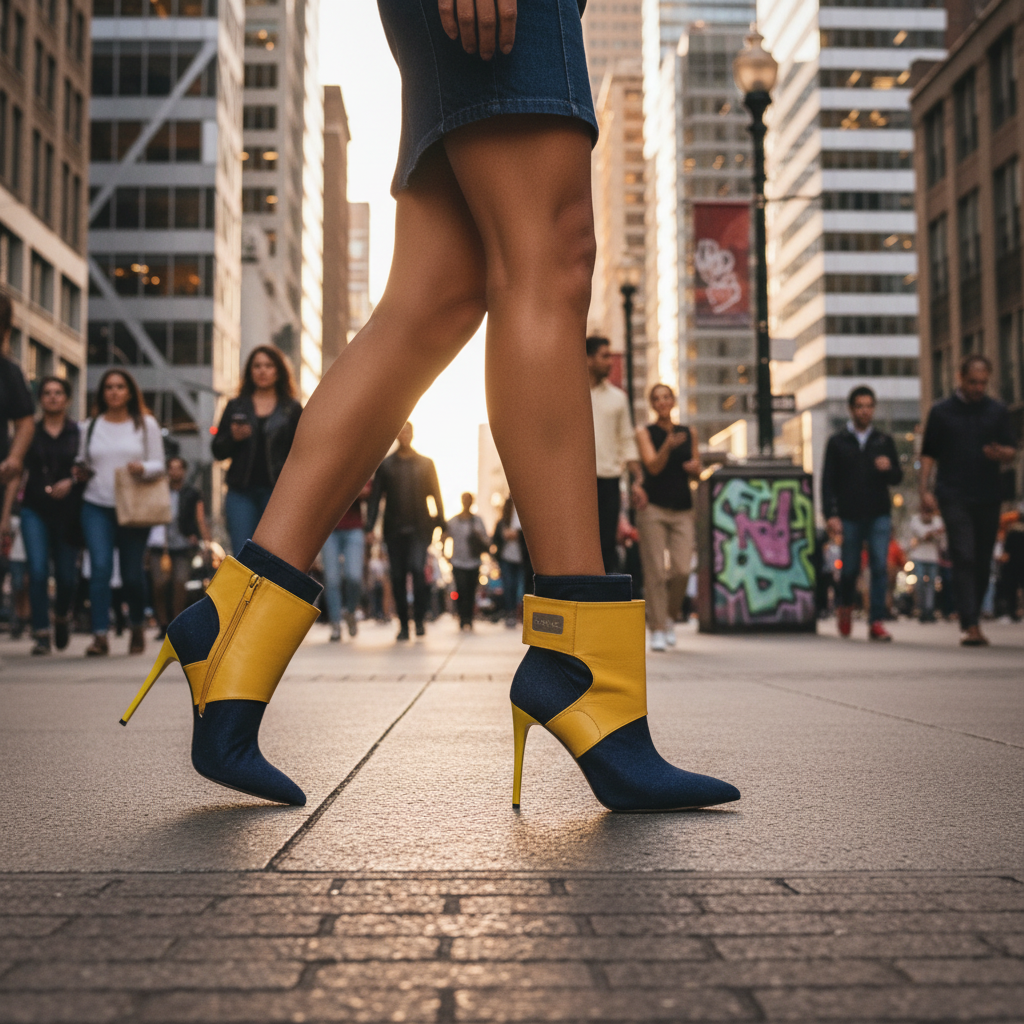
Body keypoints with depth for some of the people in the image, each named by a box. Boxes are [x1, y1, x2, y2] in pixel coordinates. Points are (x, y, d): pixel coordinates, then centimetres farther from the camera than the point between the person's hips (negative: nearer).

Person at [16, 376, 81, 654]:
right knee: (37, 571, -11)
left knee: (66, 575, 2)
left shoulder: (78, 432, 5)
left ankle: (61, 616, 32)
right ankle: (41, 634, -5)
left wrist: (71, 482, -14)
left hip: (67, 511, 0)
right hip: (34, 509, 1)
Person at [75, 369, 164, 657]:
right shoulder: (90, 427, 12)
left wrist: (143, 468, -17)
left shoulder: (146, 425, 7)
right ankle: (100, 636, -13)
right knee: (100, 568, -13)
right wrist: (80, 474, -3)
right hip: (96, 506, 1)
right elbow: (83, 463, 20)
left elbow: (159, 464, 4)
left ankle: (137, 628, 26)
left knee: (132, 573, 3)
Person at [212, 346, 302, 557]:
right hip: (241, 492, 1)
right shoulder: (236, 407, 14)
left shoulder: (292, 409, 9)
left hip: (277, 492, -1)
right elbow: (218, 451, 12)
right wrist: (233, 438, -9)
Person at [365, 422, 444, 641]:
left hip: (419, 528, -1)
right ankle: (403, 624, 9)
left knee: (417, 569, -18)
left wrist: (441, 524, 1)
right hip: (394, 529, 1)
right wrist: (369, 526, -2)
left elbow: (436, 494, 10)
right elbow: (375, 496, 7)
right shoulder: (385, 465, 10)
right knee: (397, 577, 1)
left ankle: (419, 618, -5)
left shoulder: (425, 463, 11)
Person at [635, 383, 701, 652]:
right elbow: (653, 466, -11)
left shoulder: (689, 433, 13)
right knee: (655, 571, -6)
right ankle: (657, 629, 2)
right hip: (653, 507, -3)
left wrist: (695, 466, -4)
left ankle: (670, 617, 18)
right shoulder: (644, 432, 2)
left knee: (682, 570, -7)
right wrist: (668, 445, -28)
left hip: (682, 510, 3)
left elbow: (697, 472, 20)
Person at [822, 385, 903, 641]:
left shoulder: (884, 442, 12)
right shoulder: (837, 442, 7)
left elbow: (897, 478, 12)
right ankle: (845, 608, 34)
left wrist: (888, 468, -12)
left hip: (879, 515, 1)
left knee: (880, 567, -10)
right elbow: (828, 482, 3)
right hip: (849, 516, -1)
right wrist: (831, 515, -6)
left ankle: (877, 622, -8)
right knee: (850, 569, 6)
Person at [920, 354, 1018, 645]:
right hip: (954, 498, -3)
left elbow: (1011, 452, 9)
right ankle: (970, 625, -16)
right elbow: (929, 454, 5)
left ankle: (972, 618, 20)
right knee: (964, 559, -12)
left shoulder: (998, 411, 11)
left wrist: (1001, 453, -15)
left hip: (989, 498, 3)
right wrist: (925, 490, -4)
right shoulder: (942, 411, 5)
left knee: (983, 562, 7)